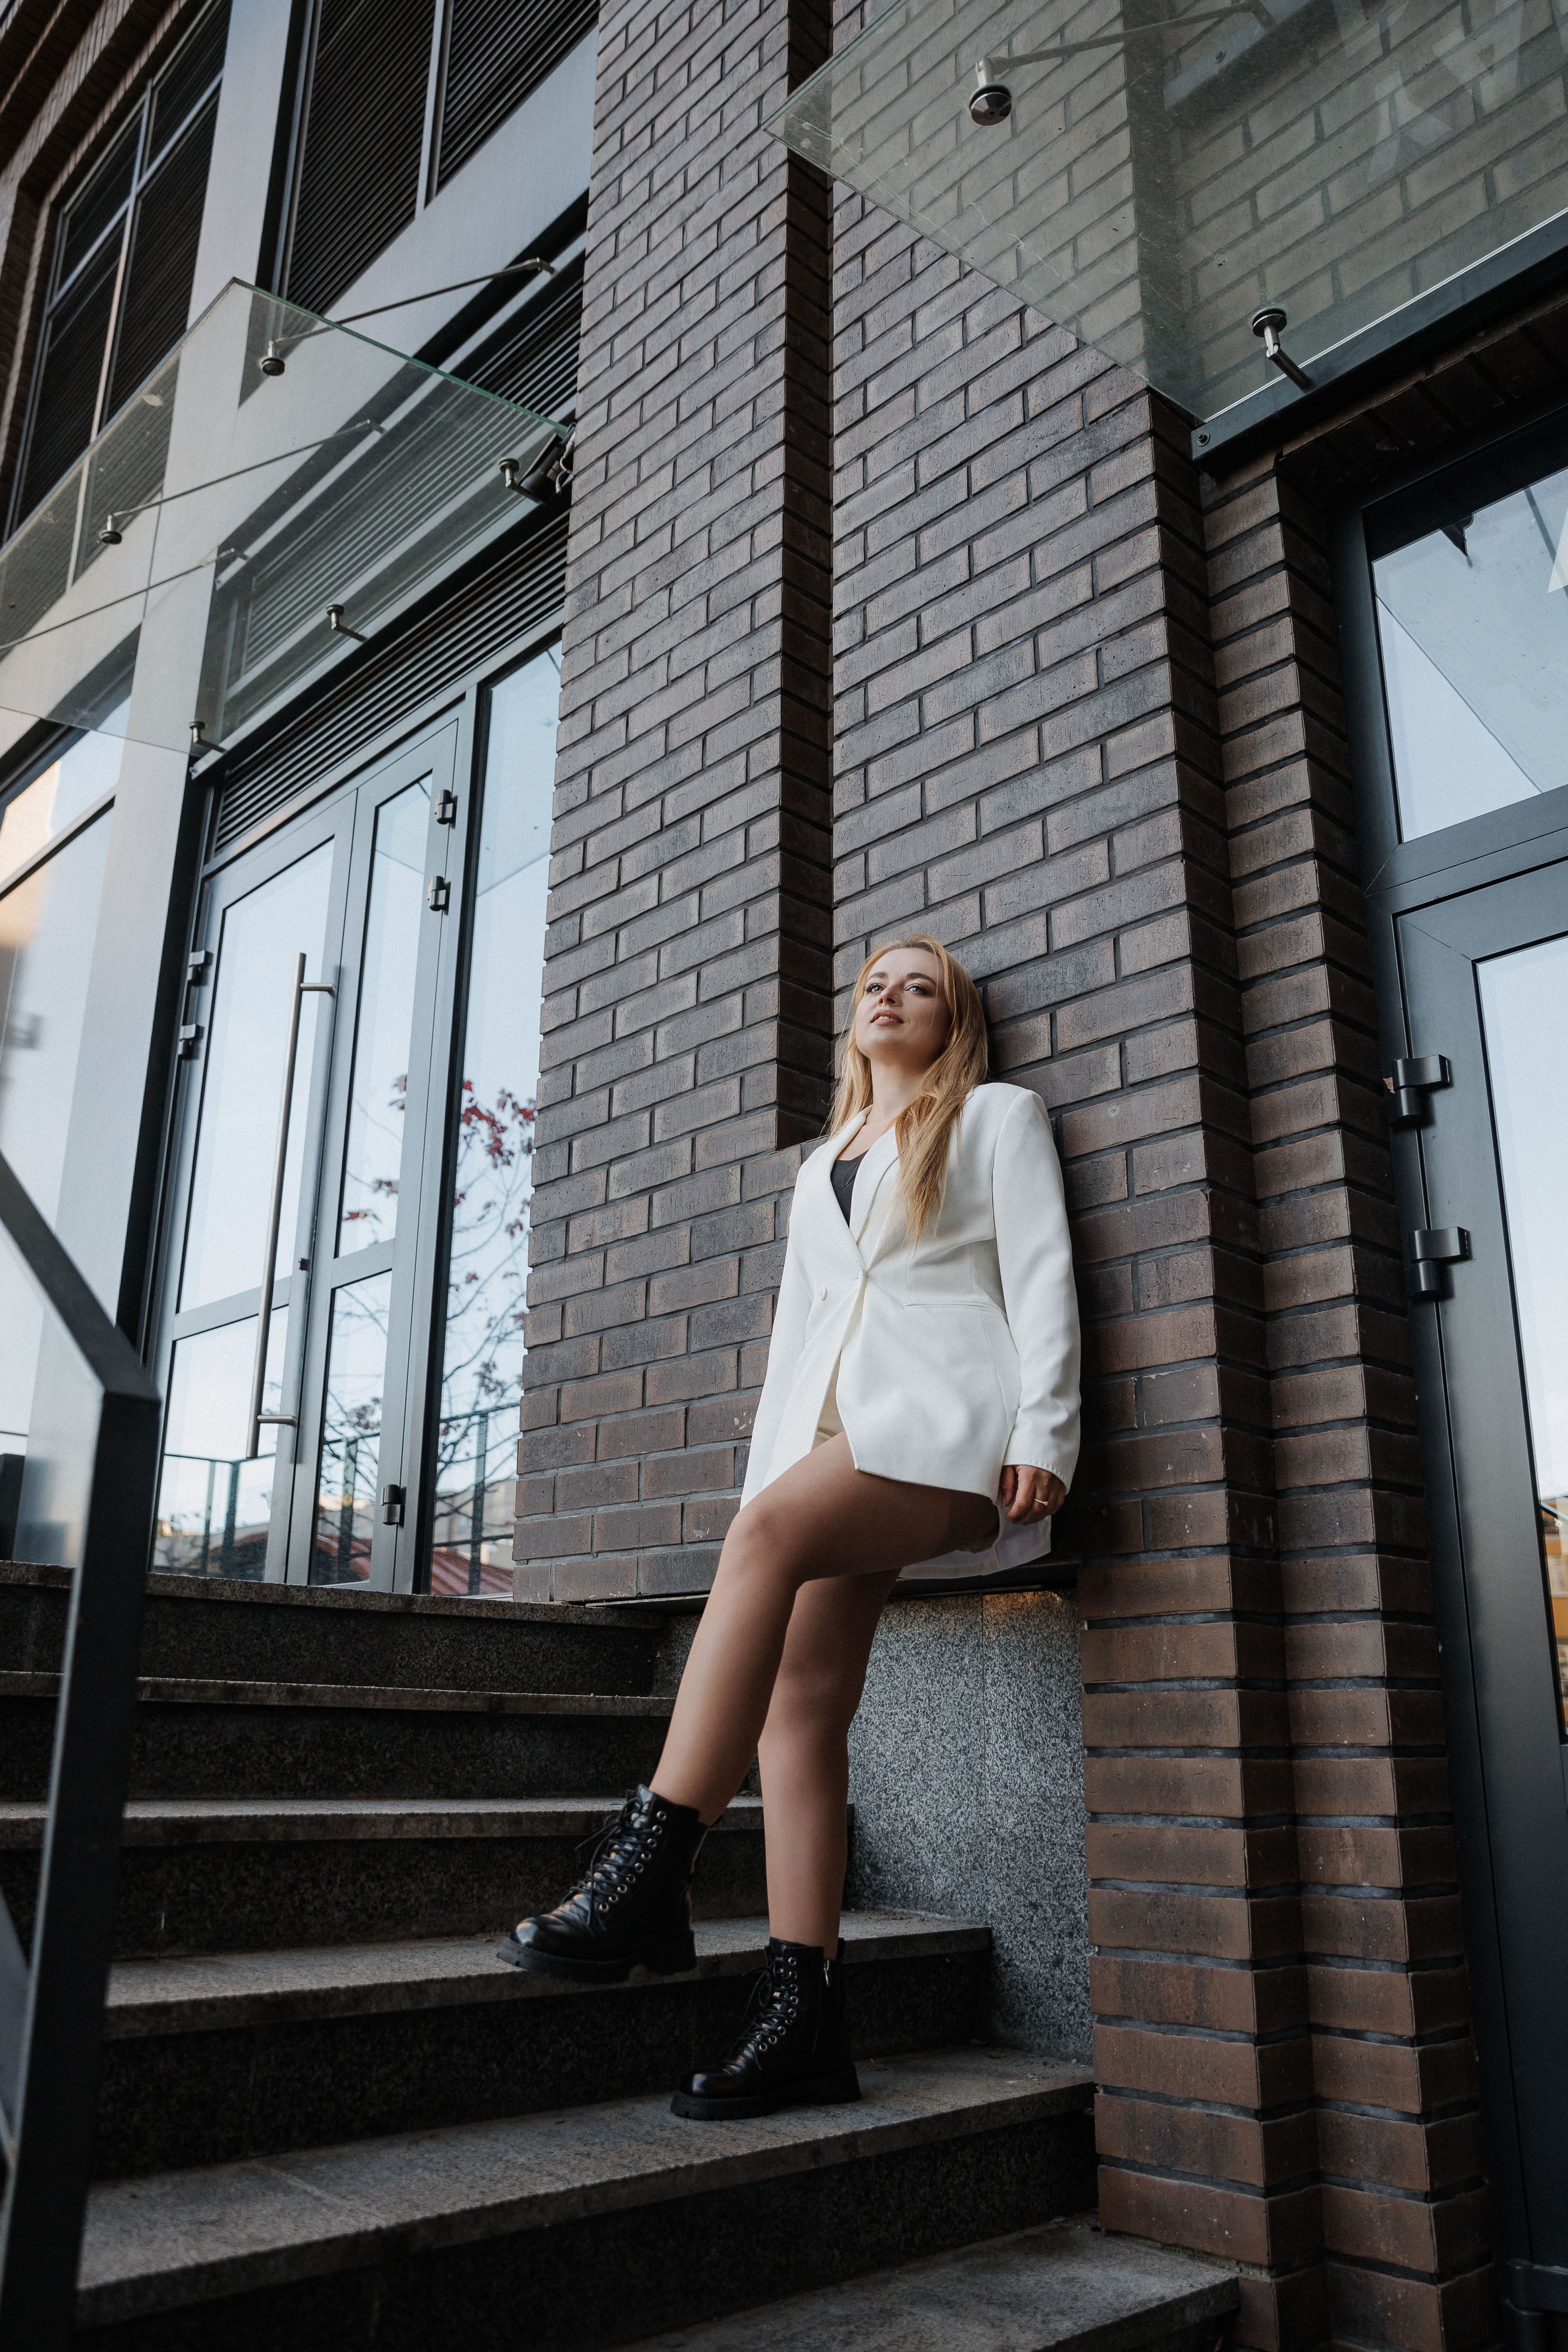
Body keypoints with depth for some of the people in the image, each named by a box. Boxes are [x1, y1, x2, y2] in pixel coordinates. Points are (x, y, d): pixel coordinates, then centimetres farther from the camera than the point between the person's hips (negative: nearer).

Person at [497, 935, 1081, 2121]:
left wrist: (1043, 1436, -11)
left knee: (769, 1531, -33)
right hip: (831, 1431, 6)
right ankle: (803, 2015, -8)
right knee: (797, 1703, -9)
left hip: (946, 1418, -6)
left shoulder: (998, 1116, 15)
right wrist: (769, 1461, 15)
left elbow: (1042, 1278, 2)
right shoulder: (822, 1164, 31)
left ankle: (646, 1878, -35)